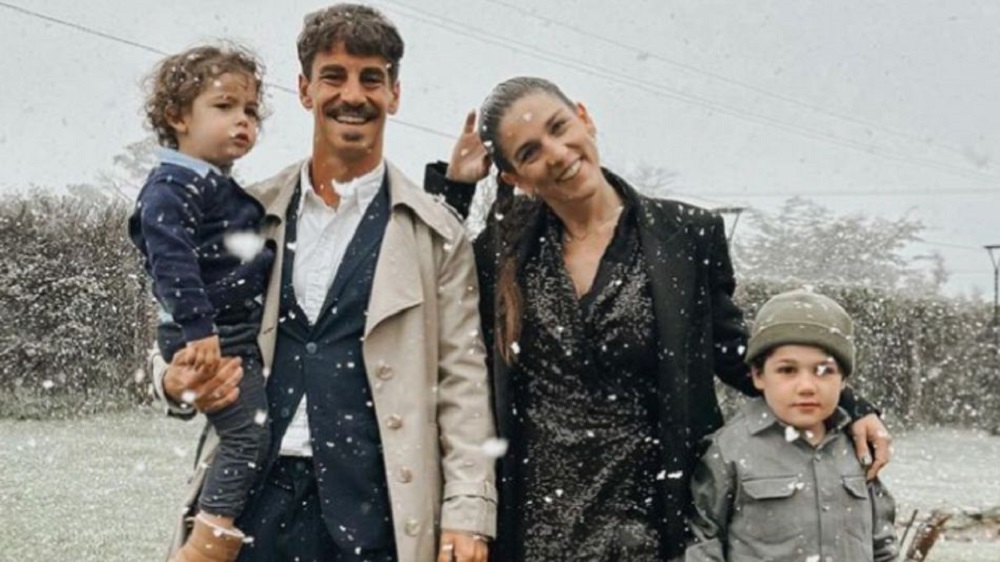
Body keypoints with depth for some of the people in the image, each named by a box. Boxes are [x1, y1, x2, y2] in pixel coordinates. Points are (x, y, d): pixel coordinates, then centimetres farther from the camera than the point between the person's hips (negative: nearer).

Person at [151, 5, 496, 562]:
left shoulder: (435, 232, 3)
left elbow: (463, 380, 1)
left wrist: (467, 514, -8)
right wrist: (178, 382, -8)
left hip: (373, 508, -2)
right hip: (254, 500, 2)